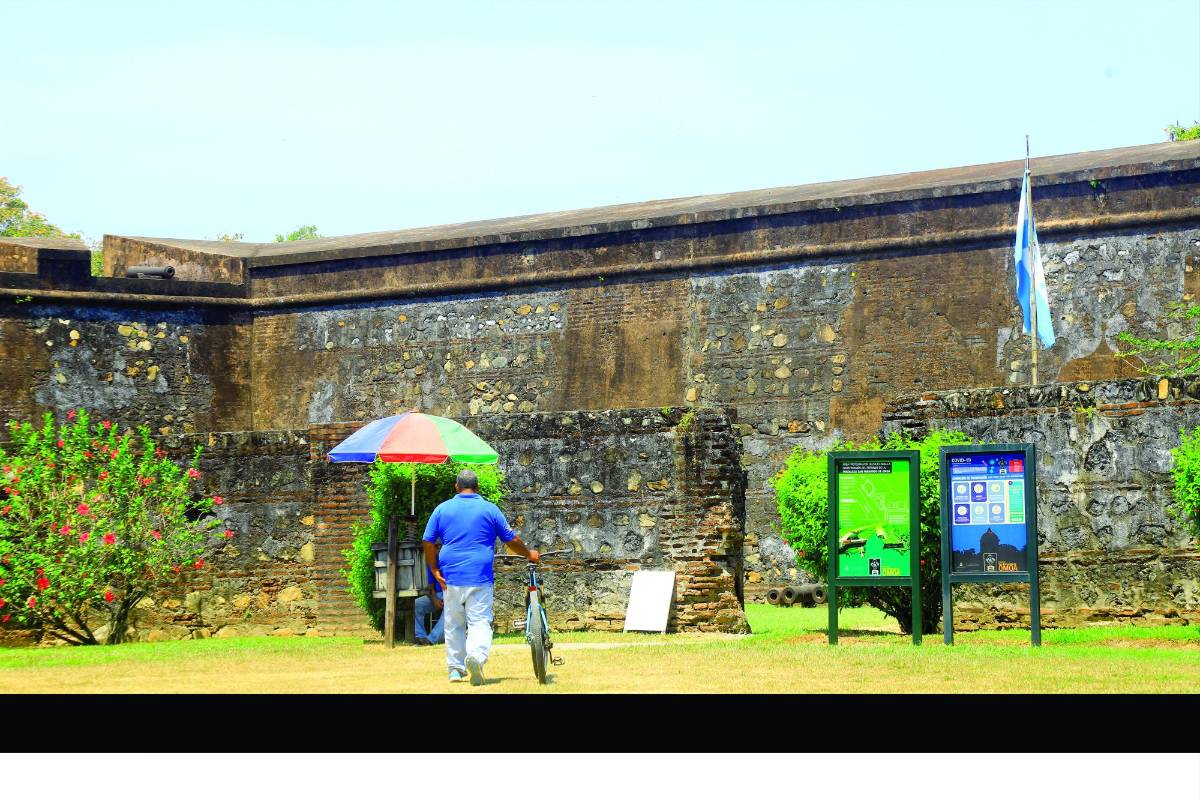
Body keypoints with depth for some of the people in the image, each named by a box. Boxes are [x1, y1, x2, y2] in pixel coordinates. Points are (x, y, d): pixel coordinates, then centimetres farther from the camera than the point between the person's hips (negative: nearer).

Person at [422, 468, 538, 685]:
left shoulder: (442, 509, 6)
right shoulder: (489, 509, 2)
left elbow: (427, 542, 3)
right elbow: (512, 540, 7)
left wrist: (435, 570, 10)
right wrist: (529, 554, 23)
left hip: (450, 577, 2)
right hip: (480, 577, -2)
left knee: (453, 624, 13)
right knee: (480, 621, -4)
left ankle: (455, 668, 18)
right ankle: (477, 655, -31)